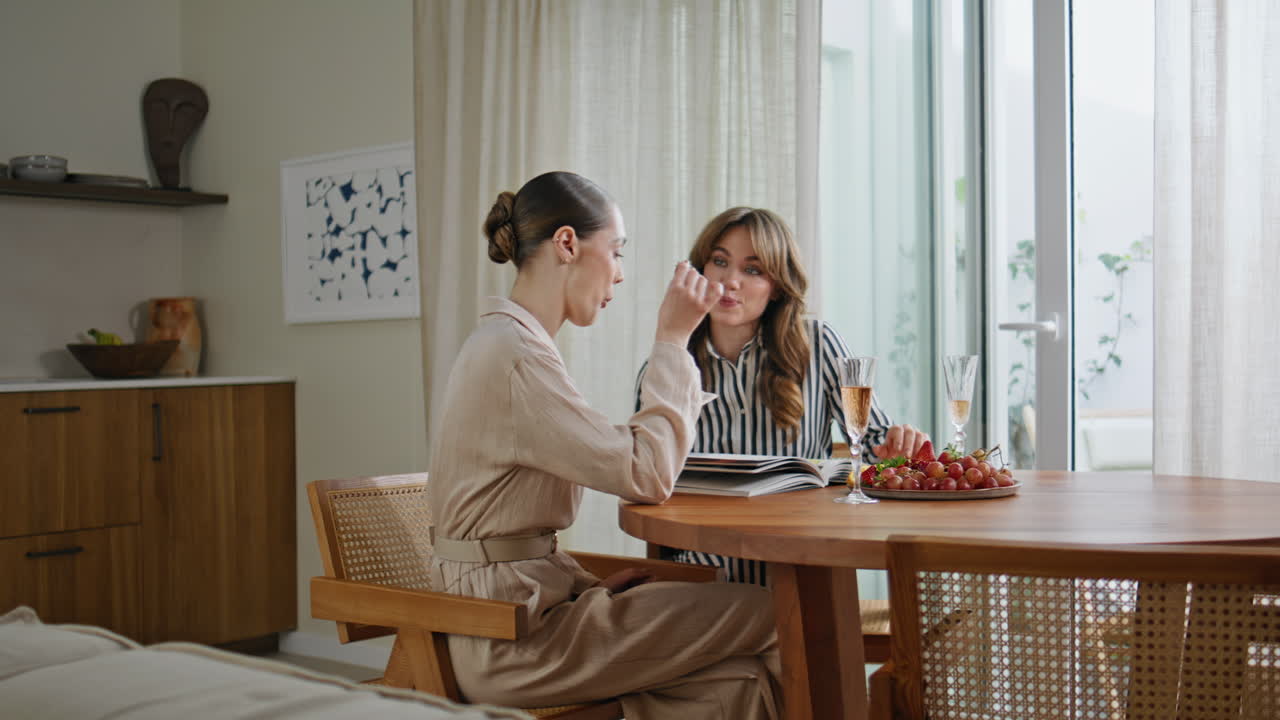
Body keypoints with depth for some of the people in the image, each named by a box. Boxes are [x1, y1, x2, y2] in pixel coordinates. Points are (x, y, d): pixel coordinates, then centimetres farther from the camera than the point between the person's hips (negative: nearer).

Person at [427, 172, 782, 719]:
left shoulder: (499, 341, 14)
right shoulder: (516, 356, -18)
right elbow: (648, 476, -19)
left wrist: (586, 584, 8)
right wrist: (672, 341, -11)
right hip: (513, 637, -9)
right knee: (765, 614, -7)